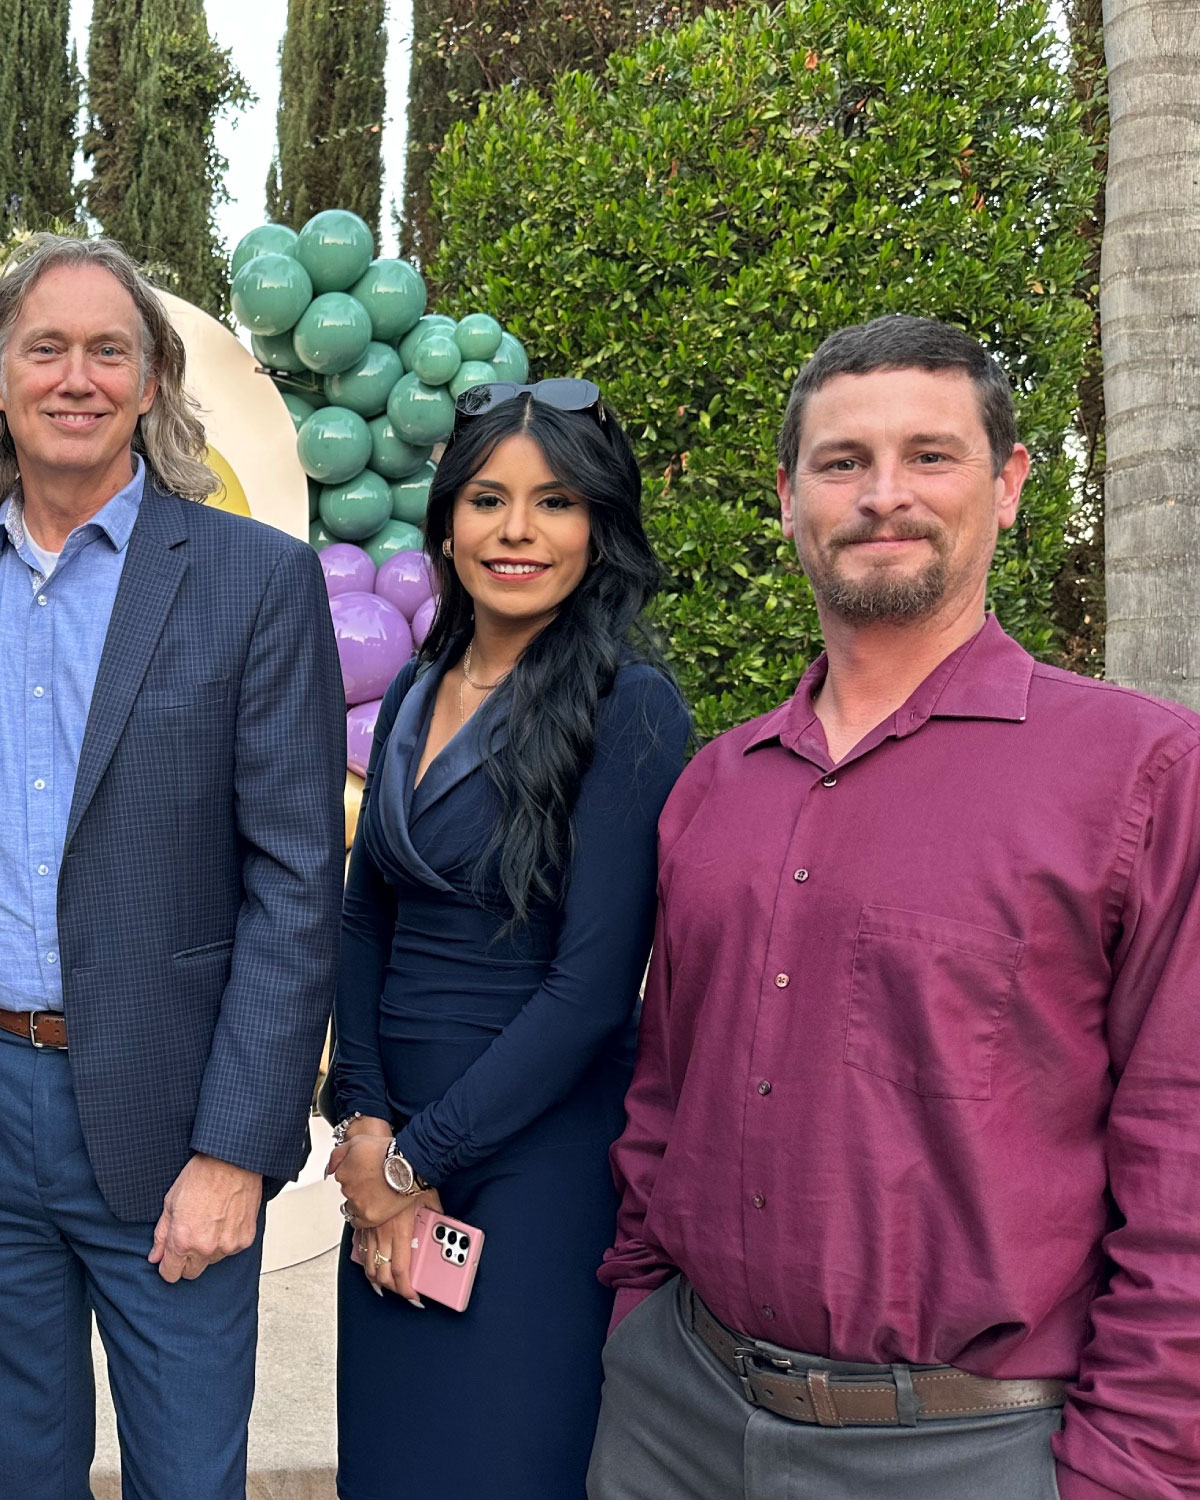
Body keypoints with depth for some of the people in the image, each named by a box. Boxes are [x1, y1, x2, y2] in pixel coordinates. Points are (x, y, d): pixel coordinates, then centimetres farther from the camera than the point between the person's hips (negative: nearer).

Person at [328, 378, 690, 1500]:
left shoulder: (628, 709, -14)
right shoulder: (414, 694, 6)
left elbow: (593, 983, -17)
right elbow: (364, 918, 9)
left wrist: (418, 1158, -11)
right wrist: (367, 1125, -4)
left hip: (543, 1148, -6)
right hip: (393, 1140, 6)